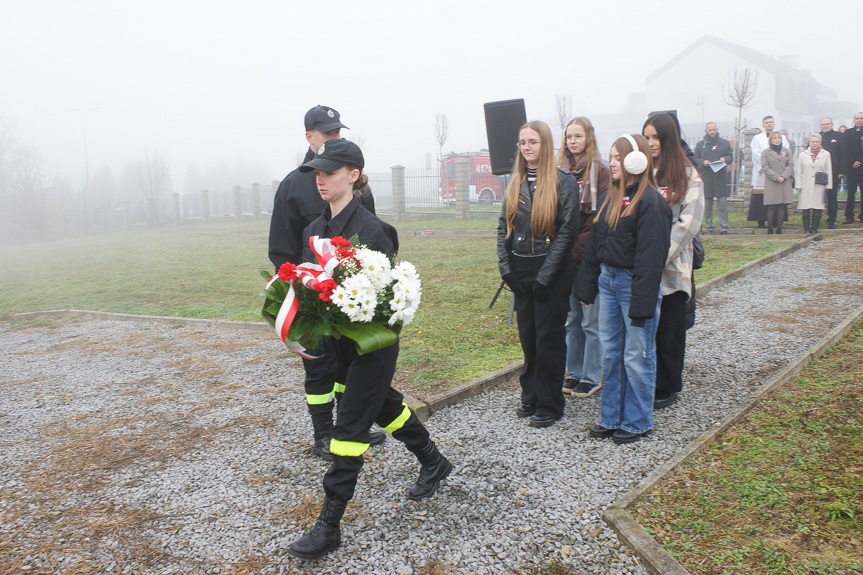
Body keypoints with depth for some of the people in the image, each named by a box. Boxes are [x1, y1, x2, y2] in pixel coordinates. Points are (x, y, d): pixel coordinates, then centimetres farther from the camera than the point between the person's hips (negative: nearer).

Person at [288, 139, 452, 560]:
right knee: (384, 404, 22)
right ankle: (434, 464, 46)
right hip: (339, 338, 8)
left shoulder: (371, 229, -19)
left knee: (349, 425, -3)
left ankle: (329, 527, 8)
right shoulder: (315, 229, 5)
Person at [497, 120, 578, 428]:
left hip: (553, 272, -5)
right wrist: (506, 266, -1)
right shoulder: (515, 182, 10)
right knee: (527, 336, 13)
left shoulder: (563, 180, -6)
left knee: (549, 337, 2)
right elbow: (503, 226, 10)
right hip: (521, 272, 5)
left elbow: (566, 229, -12)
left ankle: (550, 405, 13)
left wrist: (546, 274, -15)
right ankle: (531, 396, 27)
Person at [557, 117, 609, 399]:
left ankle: (591, 377, 15)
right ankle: (574, 372, 25)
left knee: (591, 320, 3)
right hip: (567, 258, 5)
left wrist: (577, 247, -17)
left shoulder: (600, 171, -6)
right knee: (572, 318, 14)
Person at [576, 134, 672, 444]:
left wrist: (642, 301, -20)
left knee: (637, 357, 4)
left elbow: (651, 257, -18)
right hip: (608, 279, 8)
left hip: (634, 283, -8)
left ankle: (636, 422, 18)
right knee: (610, 353, 13)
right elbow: (594, 245, 14)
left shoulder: (651, 202, -14)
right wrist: (586, 287, 13)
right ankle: (611, 418, 26)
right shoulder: (610, 197, 10)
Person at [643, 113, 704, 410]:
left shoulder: (687, 175, -2)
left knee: (669, 329, 6)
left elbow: (688, 222, -9)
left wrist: (660, 256, -16)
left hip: (671, 267, -3)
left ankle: (667, 388, 20)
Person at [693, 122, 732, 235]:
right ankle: (709, 227, 10)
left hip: (721, 178, 0)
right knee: (707, 205, 2)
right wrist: (703, 162, -10)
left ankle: (724, 227, -1)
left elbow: (731, 157, 14)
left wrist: (725, 159, -7)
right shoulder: (700, 144, 11)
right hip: (706, 178, 0)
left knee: (723, 203, -4)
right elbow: (695, 159, 9)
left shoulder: (724, 143, 11)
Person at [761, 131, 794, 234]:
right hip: (771, 183, -3)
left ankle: (779, 227, 4)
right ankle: (770, 227, -1)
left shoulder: (787, 151, 14)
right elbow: (765, 167, -2)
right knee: (771, 207, -6)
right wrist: (776, 177, -10)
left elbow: (790, 165, 8)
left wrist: (783, 176, -8)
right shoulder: (765, 152, 5)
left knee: (782, 206, -1)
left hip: (785, 183, 3)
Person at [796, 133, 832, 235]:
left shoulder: (826, 154, 8)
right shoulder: (803, 155, 9)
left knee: (818, 209, -3)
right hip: (806, 186, 0)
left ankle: (814, 229, 4)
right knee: (805, 209, -3)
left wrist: (828, 186, 2)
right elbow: (799, 172, 10)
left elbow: (829, 171, 8)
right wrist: (798, 185, 2)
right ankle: (807, 229, 2)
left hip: (819, 186, 0)